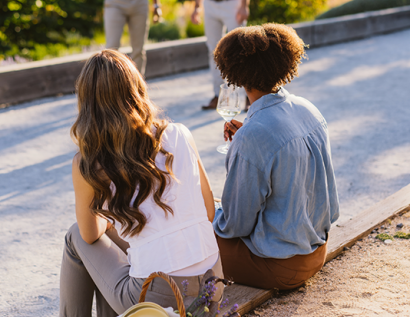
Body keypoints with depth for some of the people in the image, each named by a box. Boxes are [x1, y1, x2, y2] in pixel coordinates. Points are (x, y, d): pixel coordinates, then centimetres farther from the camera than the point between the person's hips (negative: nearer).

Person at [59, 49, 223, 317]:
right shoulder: (179, 136, -1)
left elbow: (91, 235, 9)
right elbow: (209, 212, 7)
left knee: (77, 237, 21)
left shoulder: (87, 166, -8)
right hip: (213, 287, 4)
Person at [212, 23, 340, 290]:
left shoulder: (252, 138, -29)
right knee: (214, 216, 23)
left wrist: (214, 222, 3)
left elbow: (237, 224, -19)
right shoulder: (309, 110, -4)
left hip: (281, 267, -8)